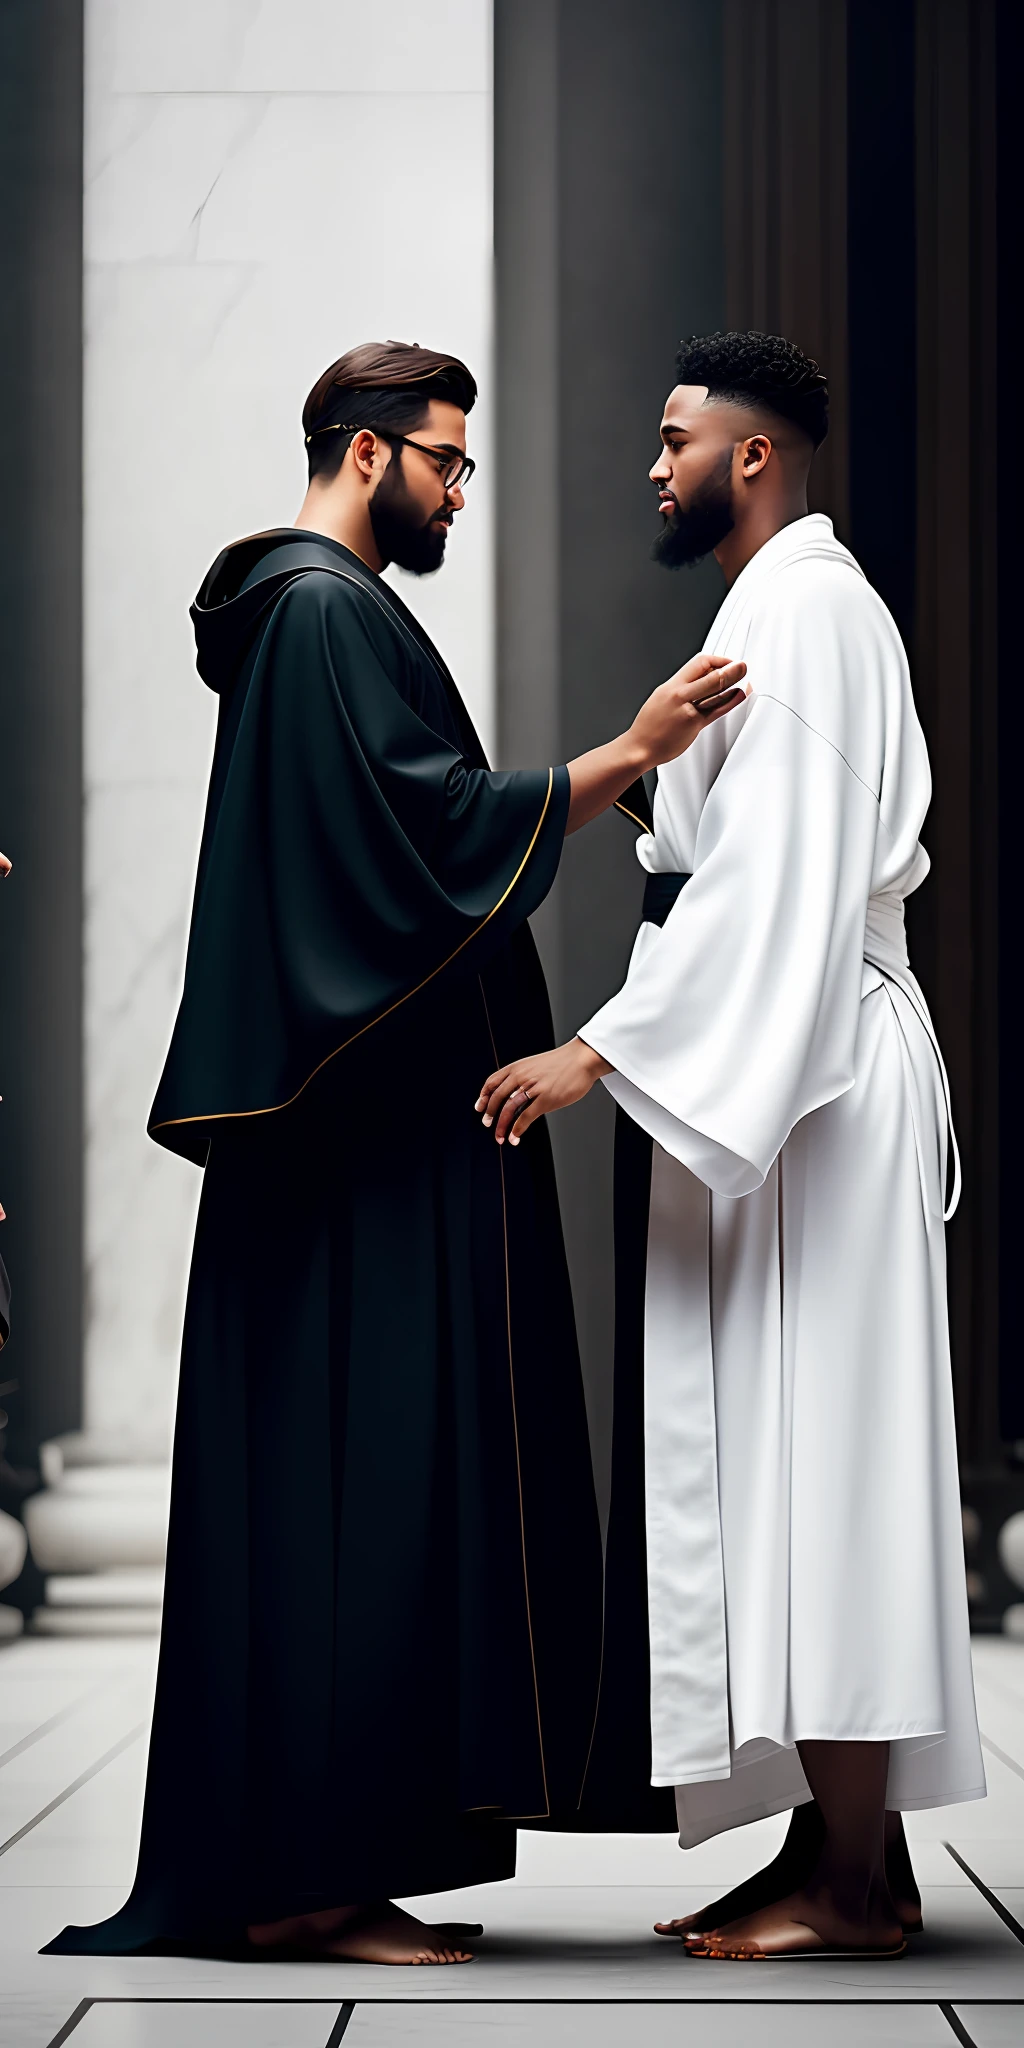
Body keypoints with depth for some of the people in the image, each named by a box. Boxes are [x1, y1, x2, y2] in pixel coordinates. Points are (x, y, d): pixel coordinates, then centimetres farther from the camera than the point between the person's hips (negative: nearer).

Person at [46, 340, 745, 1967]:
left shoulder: (311, 610, 23)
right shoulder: (328, 611, -10)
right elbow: (432, 825, -19)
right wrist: (631, 752, -18)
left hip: (353, 1124, 11)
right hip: (370, 1128, -11)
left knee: (322, 1474, 9)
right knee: (356, 1469, -10)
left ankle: (286, 1869, 11)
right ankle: (307, 1874, -9)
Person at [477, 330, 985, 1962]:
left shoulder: (800, 609, -11)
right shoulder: (796, 603, 20)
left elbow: (769, 882, -21)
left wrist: (602, 1051, -23)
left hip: (809, 1079, -11)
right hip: (779, 1079, 11)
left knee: (809, 1458, -10)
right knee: (782, 1465, 8)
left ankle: (855, 1879, -8)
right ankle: (843, 1848, 11)